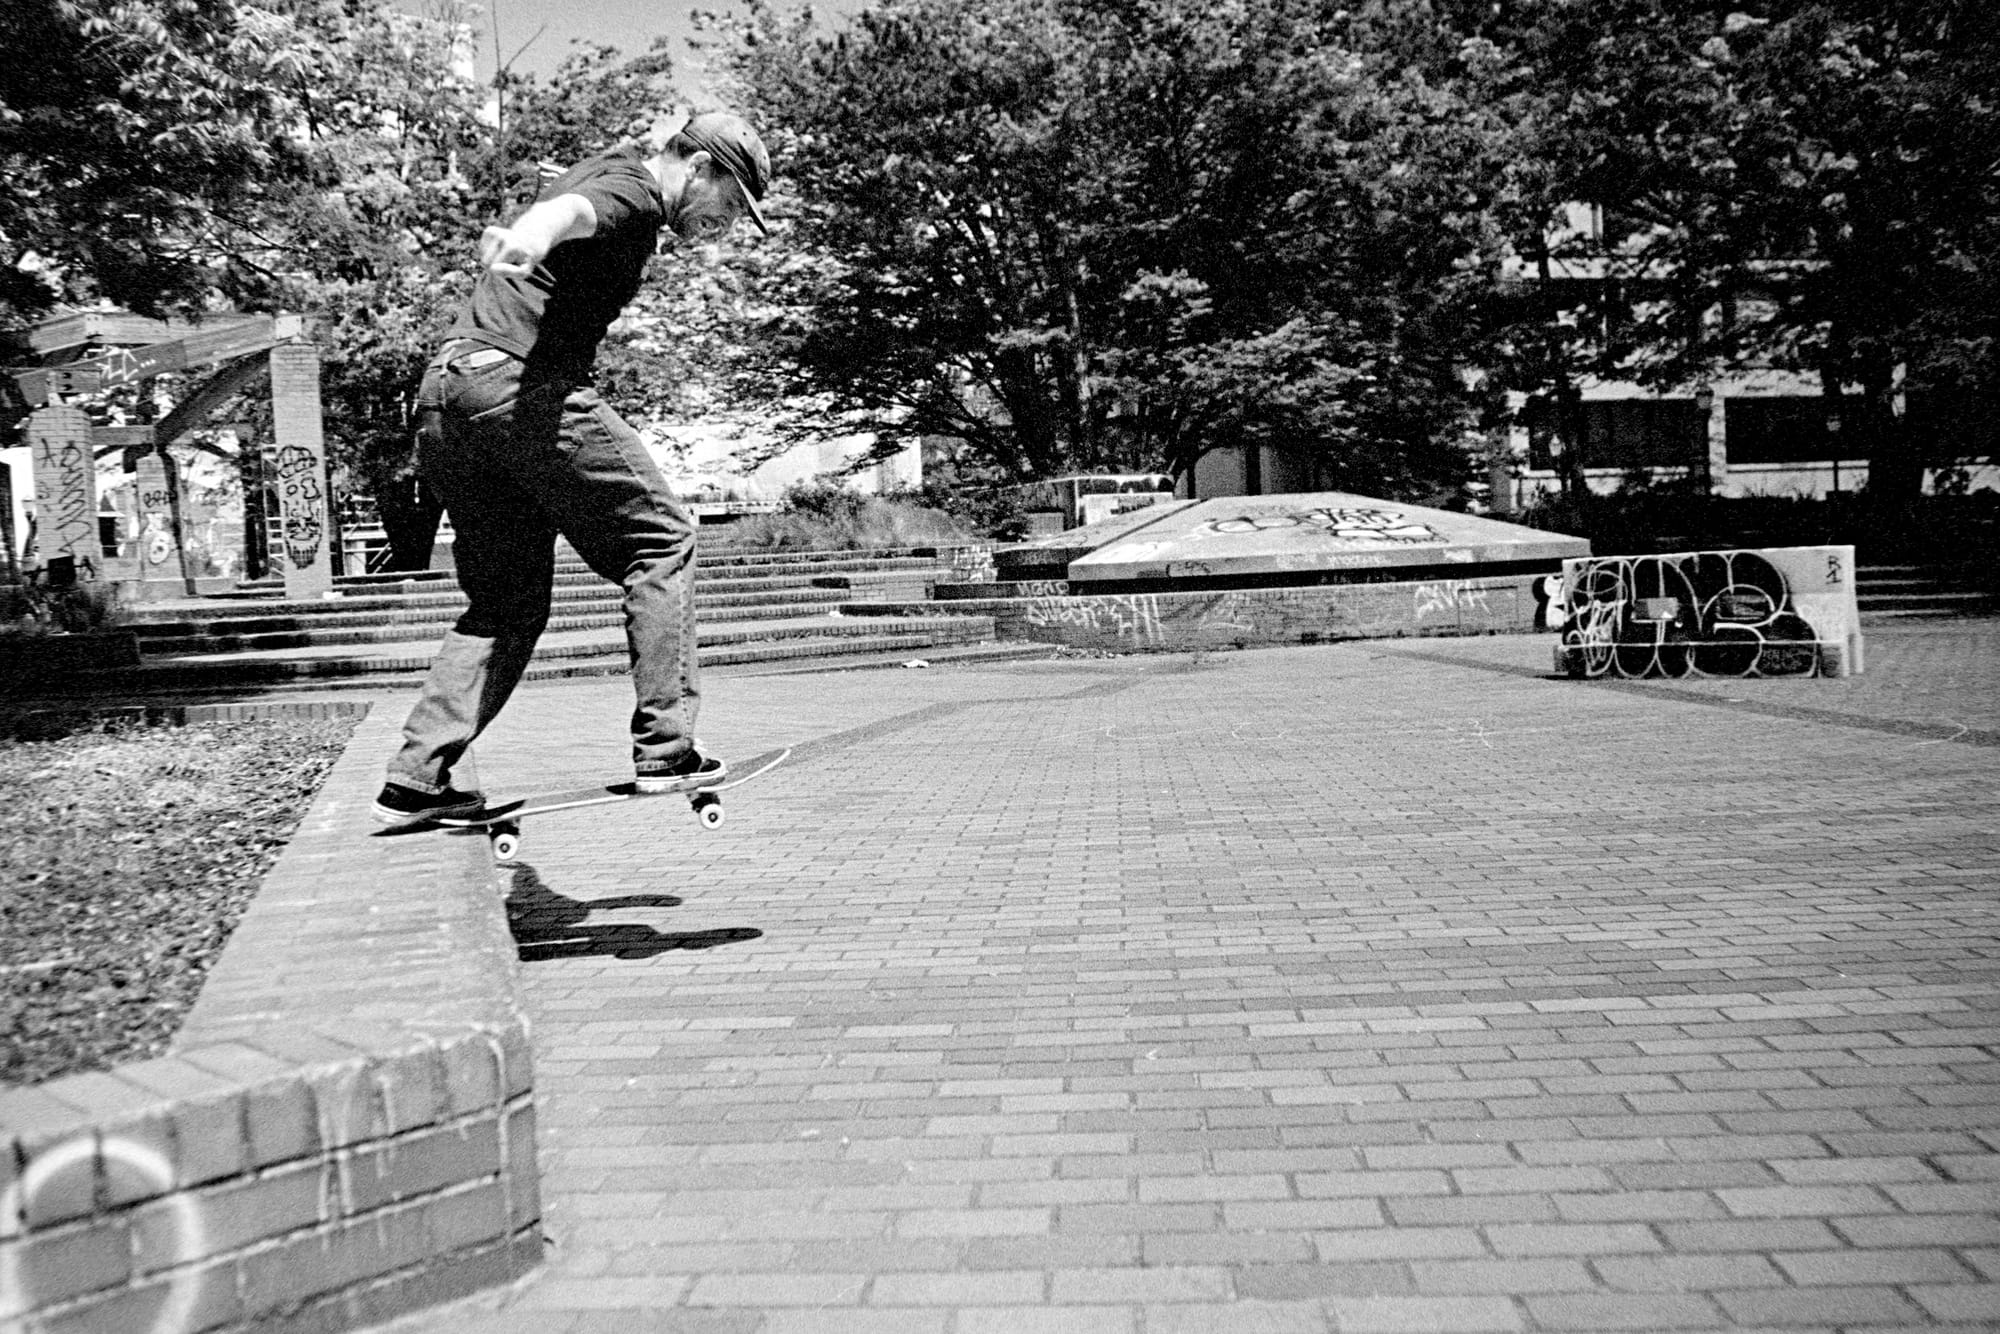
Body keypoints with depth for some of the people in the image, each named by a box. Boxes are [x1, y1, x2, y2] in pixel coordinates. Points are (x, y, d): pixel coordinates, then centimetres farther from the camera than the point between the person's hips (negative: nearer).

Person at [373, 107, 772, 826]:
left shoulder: (600, 170, 29)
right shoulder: (632, 188, 0)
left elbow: (490, 244, 45)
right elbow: (573, 206, -26)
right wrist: (537, 232, -45)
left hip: (443, 390, 10)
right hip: (521, 382, -9)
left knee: (507, 599, 13)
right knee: (661, 537, 0)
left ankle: (415, 779, 7)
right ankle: (664, 749, -5)